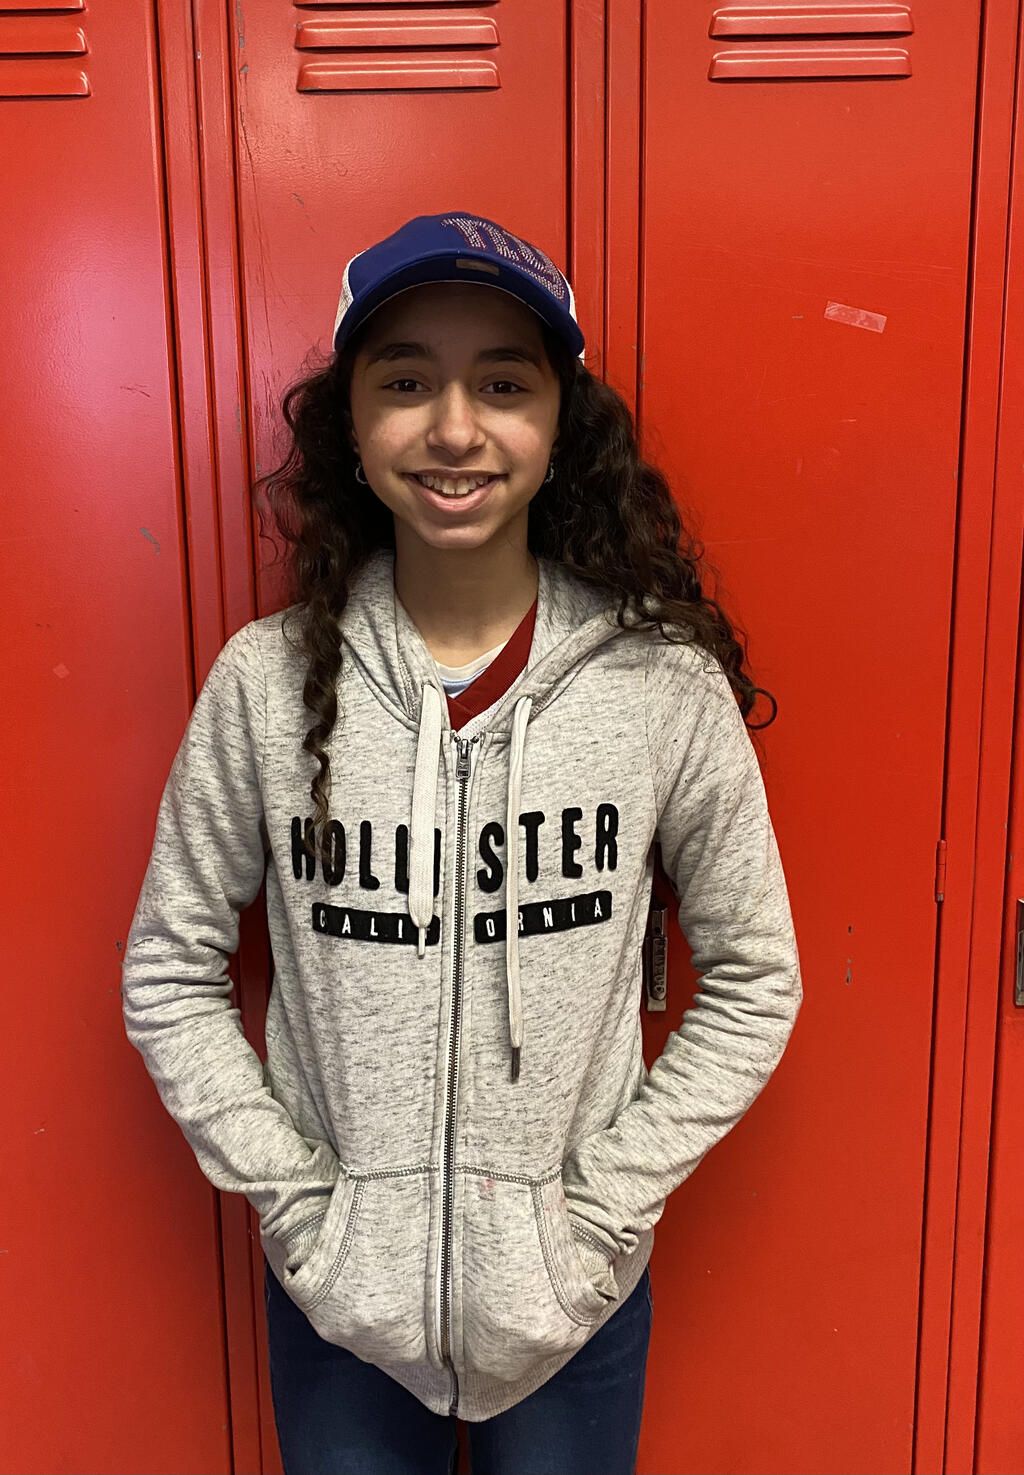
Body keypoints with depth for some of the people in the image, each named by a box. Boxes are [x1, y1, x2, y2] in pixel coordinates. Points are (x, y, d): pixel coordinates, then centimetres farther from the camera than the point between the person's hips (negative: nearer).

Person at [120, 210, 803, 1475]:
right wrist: (295, 1199, -7)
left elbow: (753, 978, -4)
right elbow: (169, 975, -3)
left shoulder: (664, 683, -13)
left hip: (572, 1298, 0)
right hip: (335, 1289, 1)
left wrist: (608, 1204, -8)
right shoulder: (267, 680, -12)